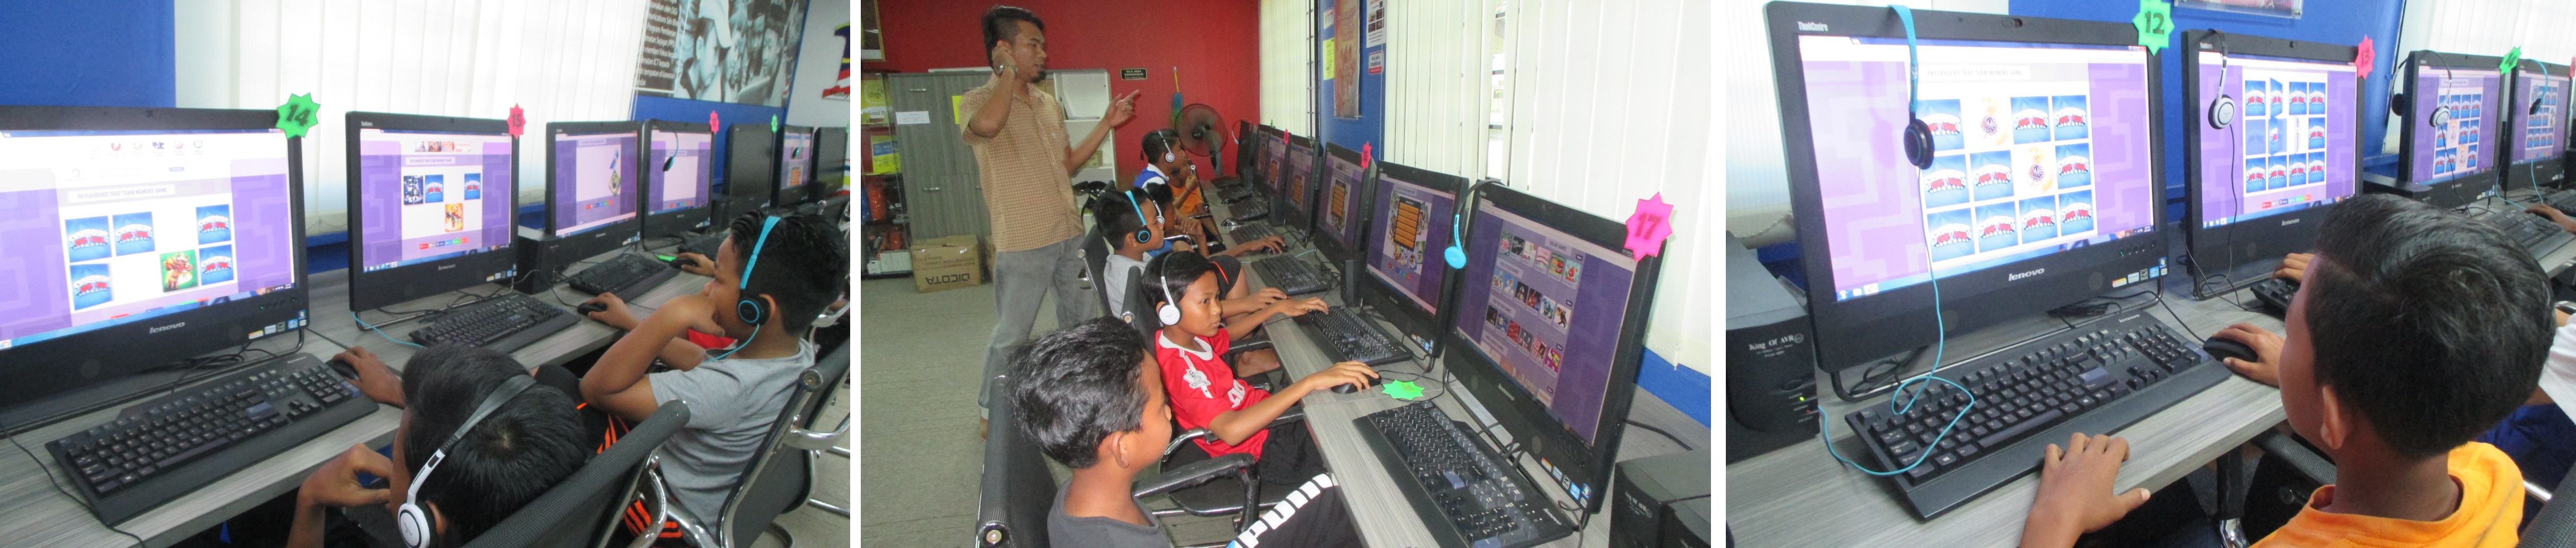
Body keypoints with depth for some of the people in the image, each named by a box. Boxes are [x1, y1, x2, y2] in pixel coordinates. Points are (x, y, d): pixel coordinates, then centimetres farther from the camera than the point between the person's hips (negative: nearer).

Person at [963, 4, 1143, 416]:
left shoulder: (1048, 103, 10)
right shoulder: (978, 101, -12)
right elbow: (989, 125, -38)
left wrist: (1107, 124, 9)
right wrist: (1008, 72, -21)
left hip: (1069, 235, 7)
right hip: (1022, 244, -7)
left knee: (1083, 319, 21)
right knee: (1011, 336, 3)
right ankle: (991, 409, 22)